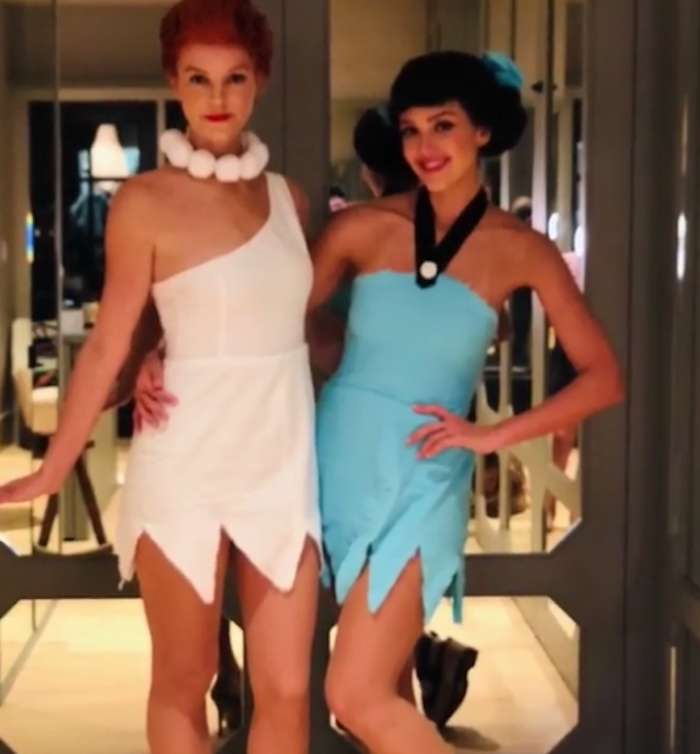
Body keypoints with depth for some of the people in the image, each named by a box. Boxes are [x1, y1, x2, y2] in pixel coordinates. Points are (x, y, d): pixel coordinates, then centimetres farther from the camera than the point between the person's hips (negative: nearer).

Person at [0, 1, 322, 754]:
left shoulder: (287, 196, 8)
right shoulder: (146, 201, -6)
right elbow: (109, 346, -4)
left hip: (284, 465, 4)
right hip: (186, 466, -4)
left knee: (286, 690, 5)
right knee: (182, 682, 8)